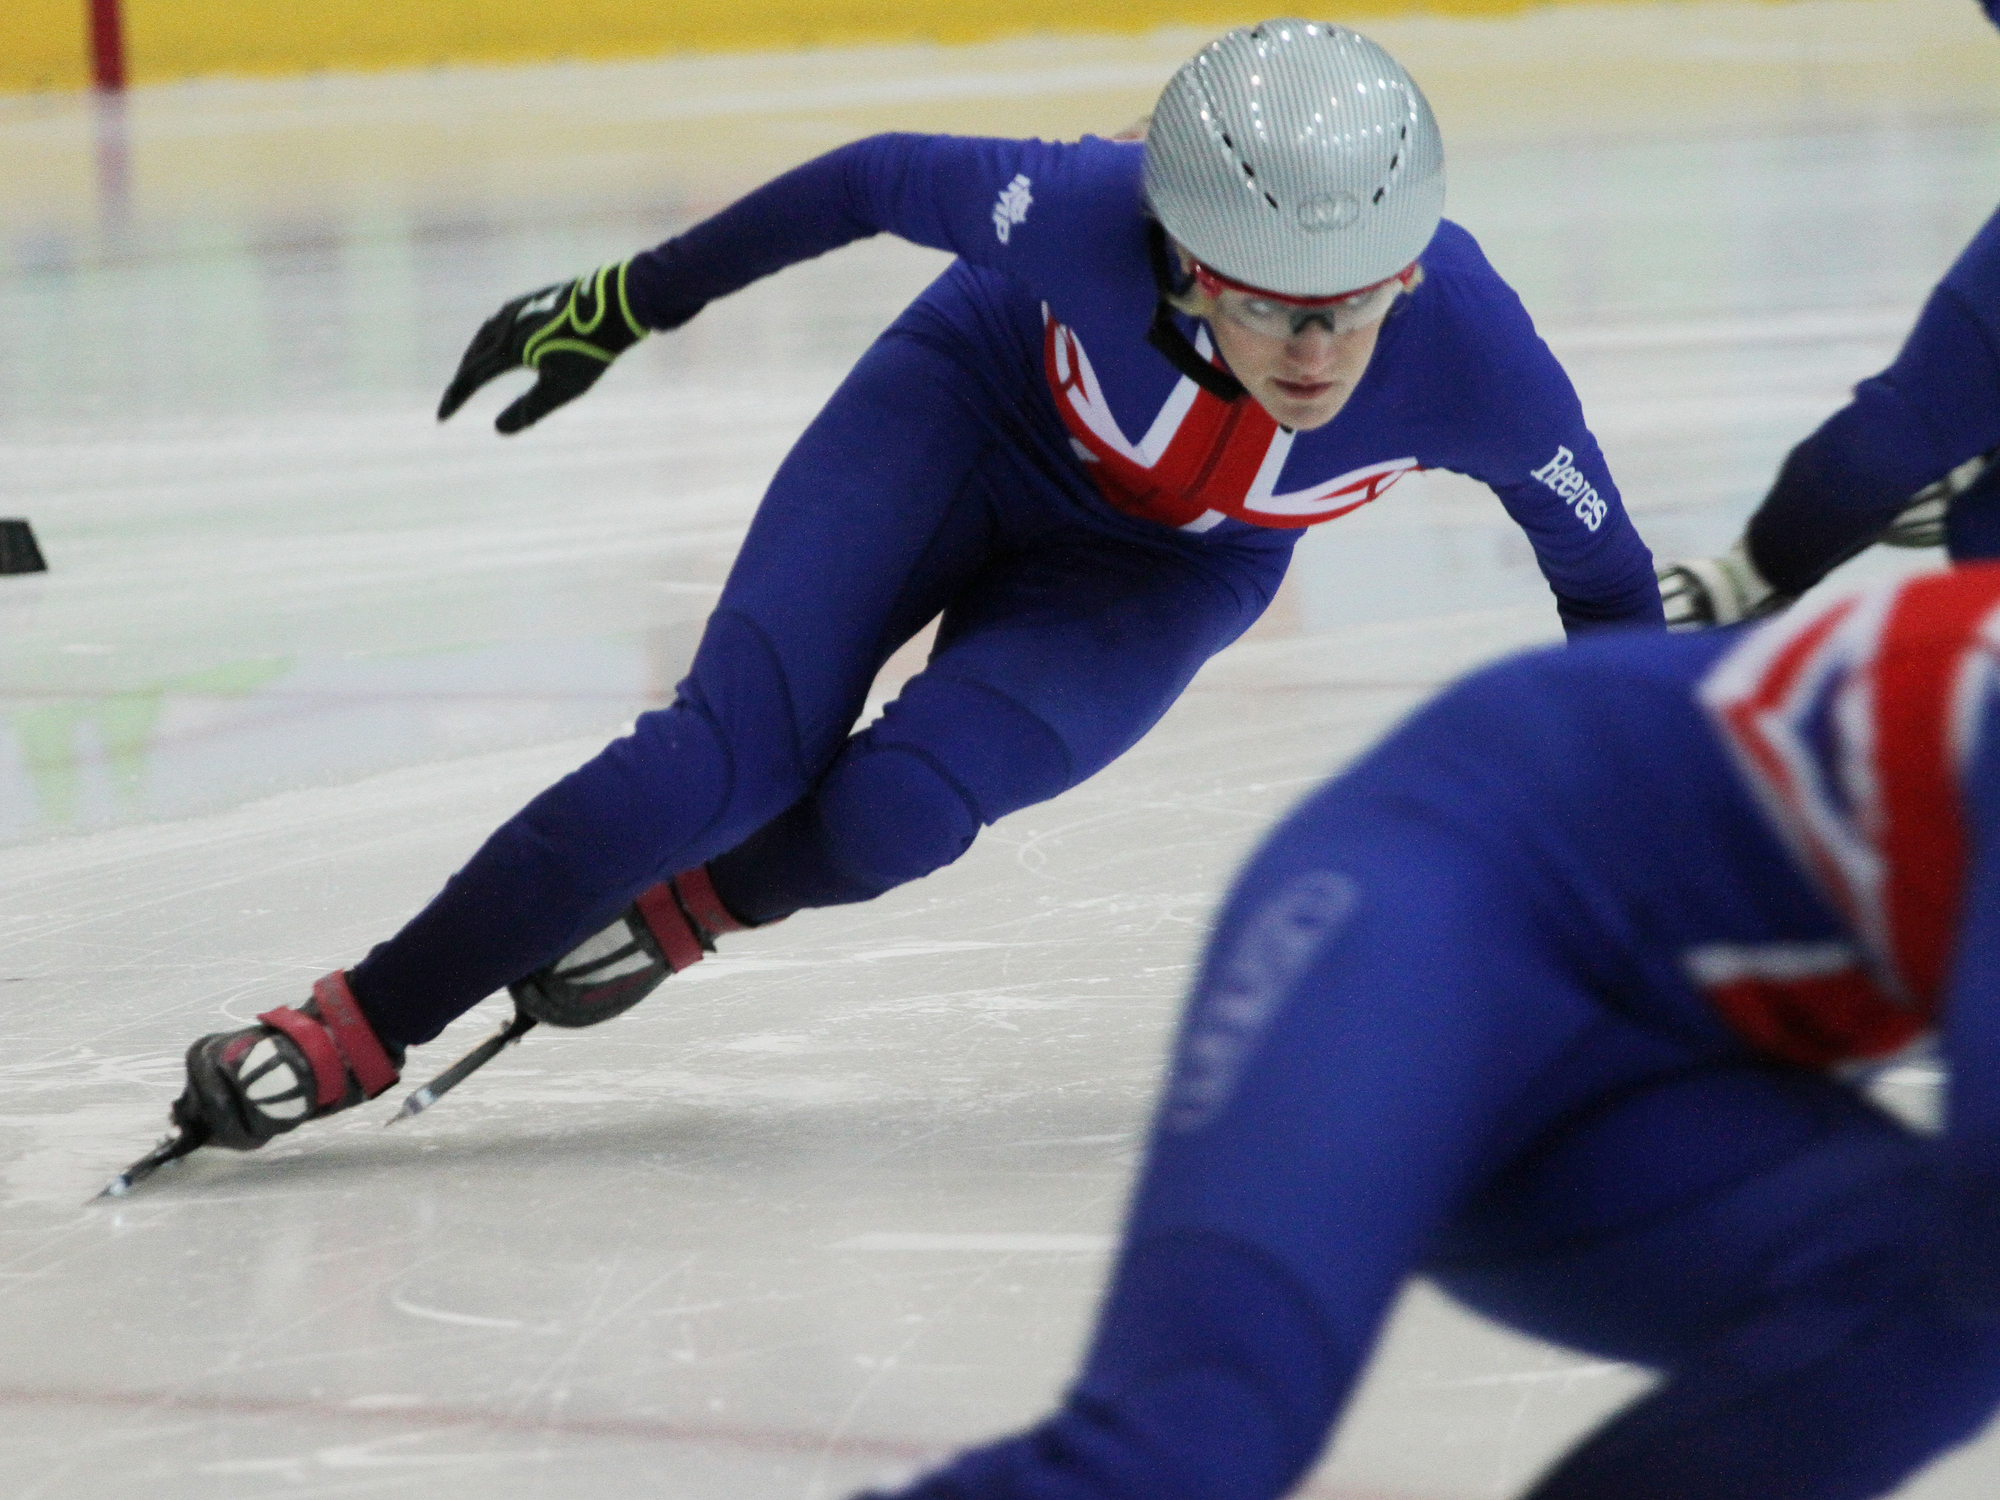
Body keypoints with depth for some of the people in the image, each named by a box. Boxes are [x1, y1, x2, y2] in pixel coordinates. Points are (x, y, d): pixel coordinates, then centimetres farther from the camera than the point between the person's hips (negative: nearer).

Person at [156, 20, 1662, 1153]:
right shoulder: (1090, 216, -38)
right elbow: (885, 181, -18)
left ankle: (678, 912, 12)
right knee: (735, 751, -16)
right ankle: (358, 1028, -7)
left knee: (886, 815, -21)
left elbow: (1606, 580, -17)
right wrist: (627, 301, -9)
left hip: (1162, 567, 1)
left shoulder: (1471, 356, -36)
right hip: (974, 408, -1)